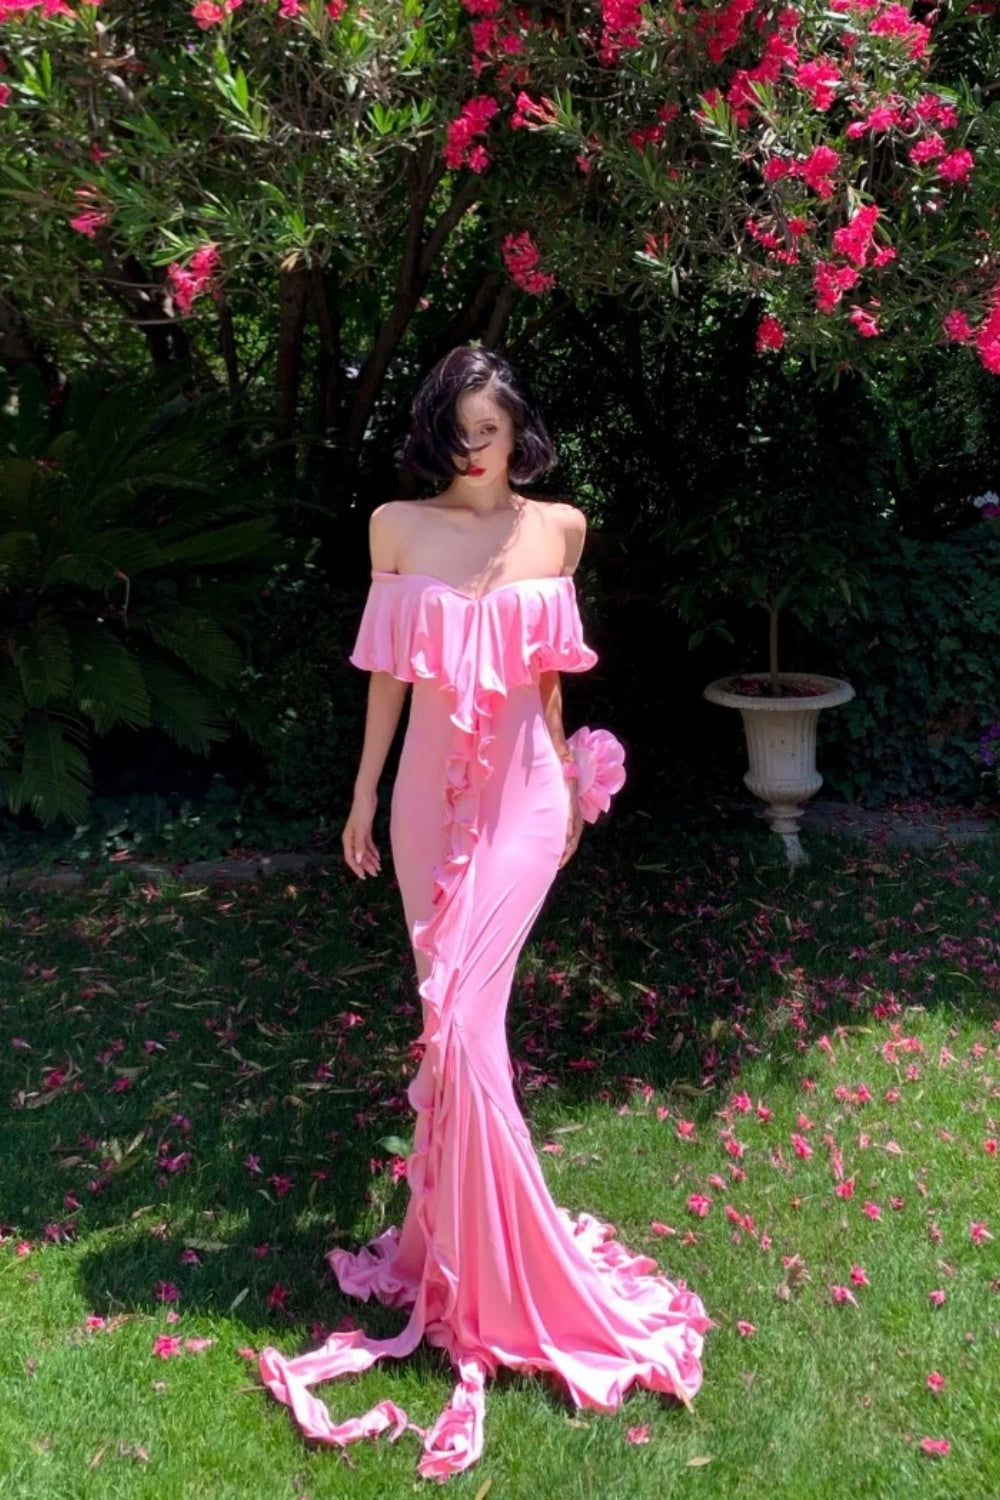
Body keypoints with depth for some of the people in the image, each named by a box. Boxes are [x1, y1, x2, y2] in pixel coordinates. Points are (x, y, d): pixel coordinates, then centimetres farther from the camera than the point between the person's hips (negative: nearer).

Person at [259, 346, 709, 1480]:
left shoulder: (558, 526, 2)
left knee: (465, 1012, -8)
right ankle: (462, 1244, 27)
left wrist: (570, 775, 18)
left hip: (522, 794, -1)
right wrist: (364, 793, 8)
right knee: (452, 1009, 8)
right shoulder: (398, 526, 1)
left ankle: (474, 1257, 8)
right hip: (433, 789, 2)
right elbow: (388, 669, 6)